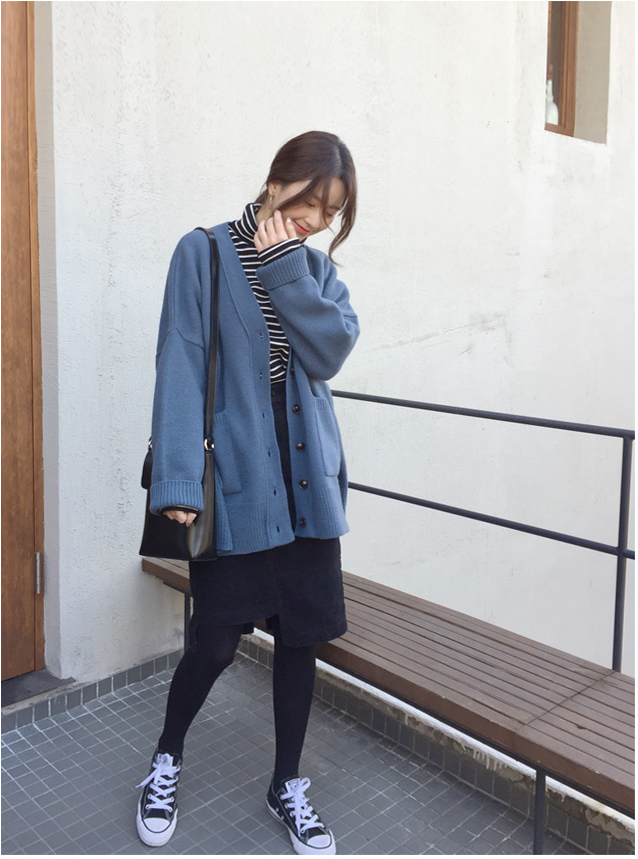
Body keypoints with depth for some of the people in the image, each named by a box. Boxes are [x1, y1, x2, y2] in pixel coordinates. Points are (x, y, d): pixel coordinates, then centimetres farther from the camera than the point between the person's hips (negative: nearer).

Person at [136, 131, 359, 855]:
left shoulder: (317, 268, 11)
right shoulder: (204, 253, -3)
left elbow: (331, 349, -6)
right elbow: (181, 367, -11)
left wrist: (288, 267, -12)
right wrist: (178, 480, -18)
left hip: (306, 481, 5)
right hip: (234, 482, -4)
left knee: (301, 632, 10)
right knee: (217, 640, 2)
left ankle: (287, 784, 32)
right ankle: (166, 759, 34)